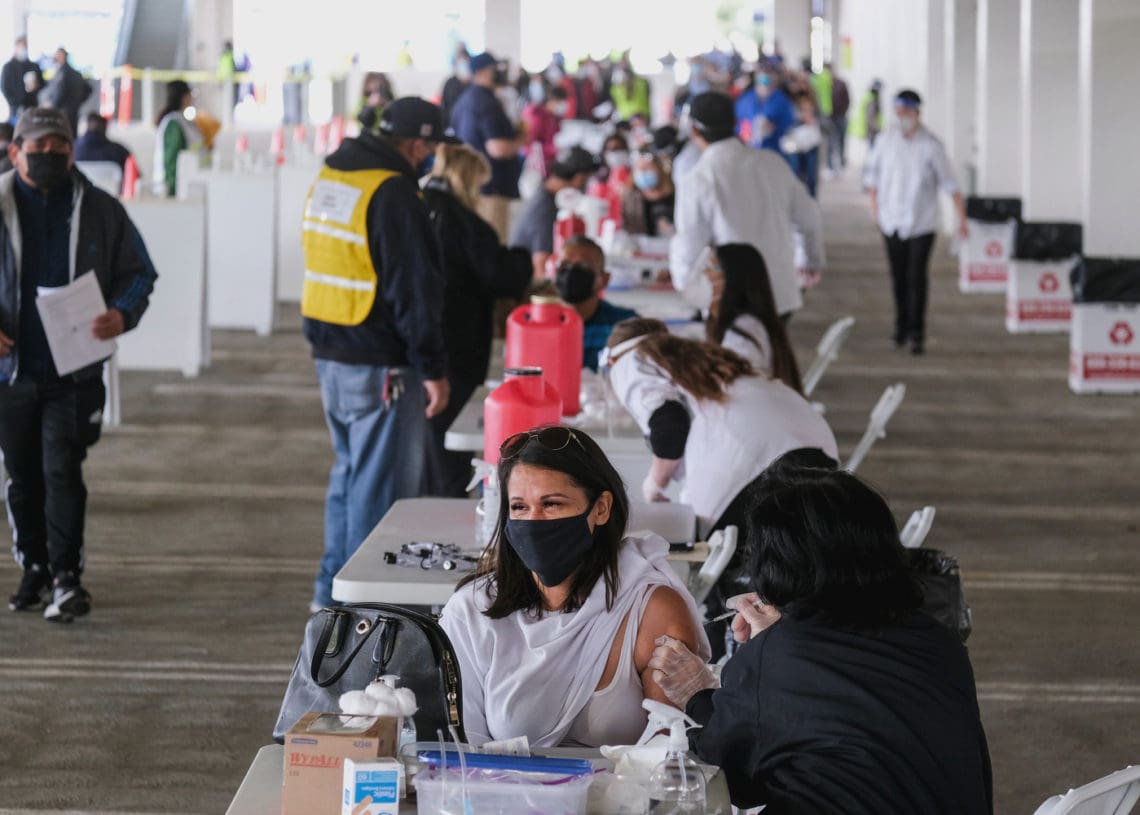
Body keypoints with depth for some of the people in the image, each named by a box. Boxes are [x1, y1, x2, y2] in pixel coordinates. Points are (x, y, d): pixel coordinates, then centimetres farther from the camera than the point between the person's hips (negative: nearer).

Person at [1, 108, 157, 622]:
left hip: (75, 371, -2)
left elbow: (138, 272, 8)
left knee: (62, 472, -10)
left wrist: (123, 314, -12)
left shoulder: (100, 211, 2)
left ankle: (66, 578, -5)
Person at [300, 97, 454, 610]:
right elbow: (415, 290, -18)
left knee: (351, 471, 20)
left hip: (329, 353, 9)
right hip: (380, 366, -9)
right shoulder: (393, 194, -18)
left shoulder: (328, 179, 11)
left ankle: (332, 588, 25)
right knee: (382, 482, -2)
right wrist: (433, 369, -15)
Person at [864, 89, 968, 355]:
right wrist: (874, 204, 8)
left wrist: (961, 218, -11)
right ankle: (901, 326, 26)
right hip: (892, 221, 3)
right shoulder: (886, 140, -1)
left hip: (922, 223, -3)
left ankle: (916, 332, -1)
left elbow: (949, 183, -8)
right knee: (898, 278, 10)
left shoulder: (931, 146, -11)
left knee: (917, 278, -7)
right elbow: (871, 171, 13)